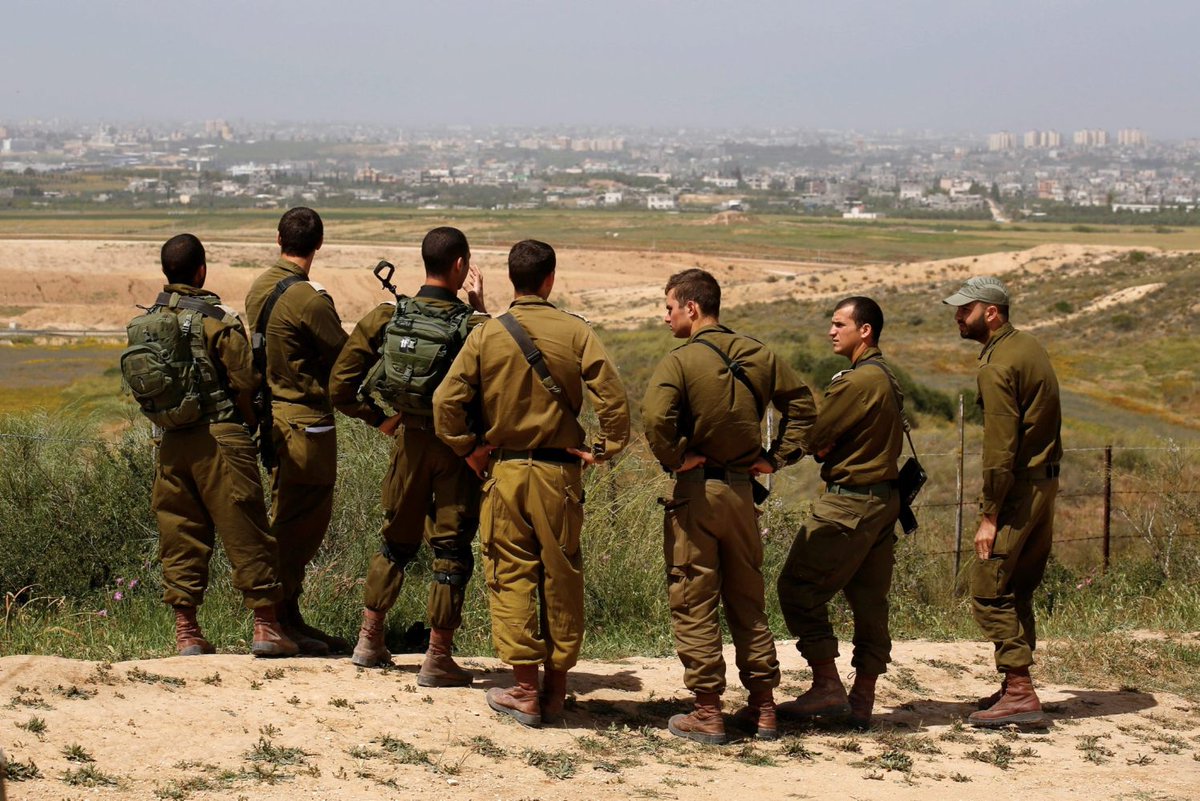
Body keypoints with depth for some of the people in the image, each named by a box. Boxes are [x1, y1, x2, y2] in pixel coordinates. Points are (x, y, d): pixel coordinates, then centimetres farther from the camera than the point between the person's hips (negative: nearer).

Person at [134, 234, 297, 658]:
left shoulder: (145, 322, 7)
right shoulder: (217, 320, -9)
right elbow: (245, 383, -8)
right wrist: (249, 423, 9)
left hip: (172, 443, 5)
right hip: (220, 438, -5)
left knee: (180, 535, 10)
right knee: (245, 532, 1)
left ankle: (186, 631, 12)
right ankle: (265, 626, 3)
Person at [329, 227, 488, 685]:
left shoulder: (387, 317, -4)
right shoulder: (474, 324, -14)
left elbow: (340, 387, -3)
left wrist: (377, 418, 10)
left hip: (410, 441, 4)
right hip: (457, 447, -3)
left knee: (397, 540, 20)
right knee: (451, 551, 3)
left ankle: (370, 642, 25)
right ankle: (437, 659, 5)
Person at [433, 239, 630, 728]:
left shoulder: (486, 335, -4)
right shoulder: (576, 333, -5)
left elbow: (446, 402, -8)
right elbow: (613, 398, -11)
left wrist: (468, 449, 5)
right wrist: (602, 450, 1)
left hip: (504, 471, 0)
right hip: (560, 471, 0)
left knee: (511, 578, 5)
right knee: (561, 578, 10)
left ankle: (524, 691, 5)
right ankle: (556, 688, 18)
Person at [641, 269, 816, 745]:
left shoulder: (681, 361, -12)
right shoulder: (758, 356, 6)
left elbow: (655, 416, -28)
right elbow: (803, 405, 14)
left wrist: (673, 458, -14)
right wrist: (777, 457, 12)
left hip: (696, 491, -6)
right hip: (742, 489, 6)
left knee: (693, 604, 2)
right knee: (747, 601, 15)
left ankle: (707, 714, 2)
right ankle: (763, 709, 18)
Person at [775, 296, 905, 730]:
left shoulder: (859, 381, -17)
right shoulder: (887, 378, 14)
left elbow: (813, 436, -16)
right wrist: (830, 447, -1)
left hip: (849, 504, -10)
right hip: (883, 500, 10)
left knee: (799, 588, -4)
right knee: (869, 600, 10)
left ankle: (827, 686, -6)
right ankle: (862, 700, 14)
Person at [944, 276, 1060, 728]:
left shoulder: (997, 366, -17)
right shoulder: (1029, 348, 13)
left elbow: (1000, 448, -21)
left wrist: (989, 515, -18)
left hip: (1018, 488, -10)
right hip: (1046, 482, 10)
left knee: (988, 590, -7)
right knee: (1018, 593, 15)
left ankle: (1020, 695, -10)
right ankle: (1016, 688, 19)